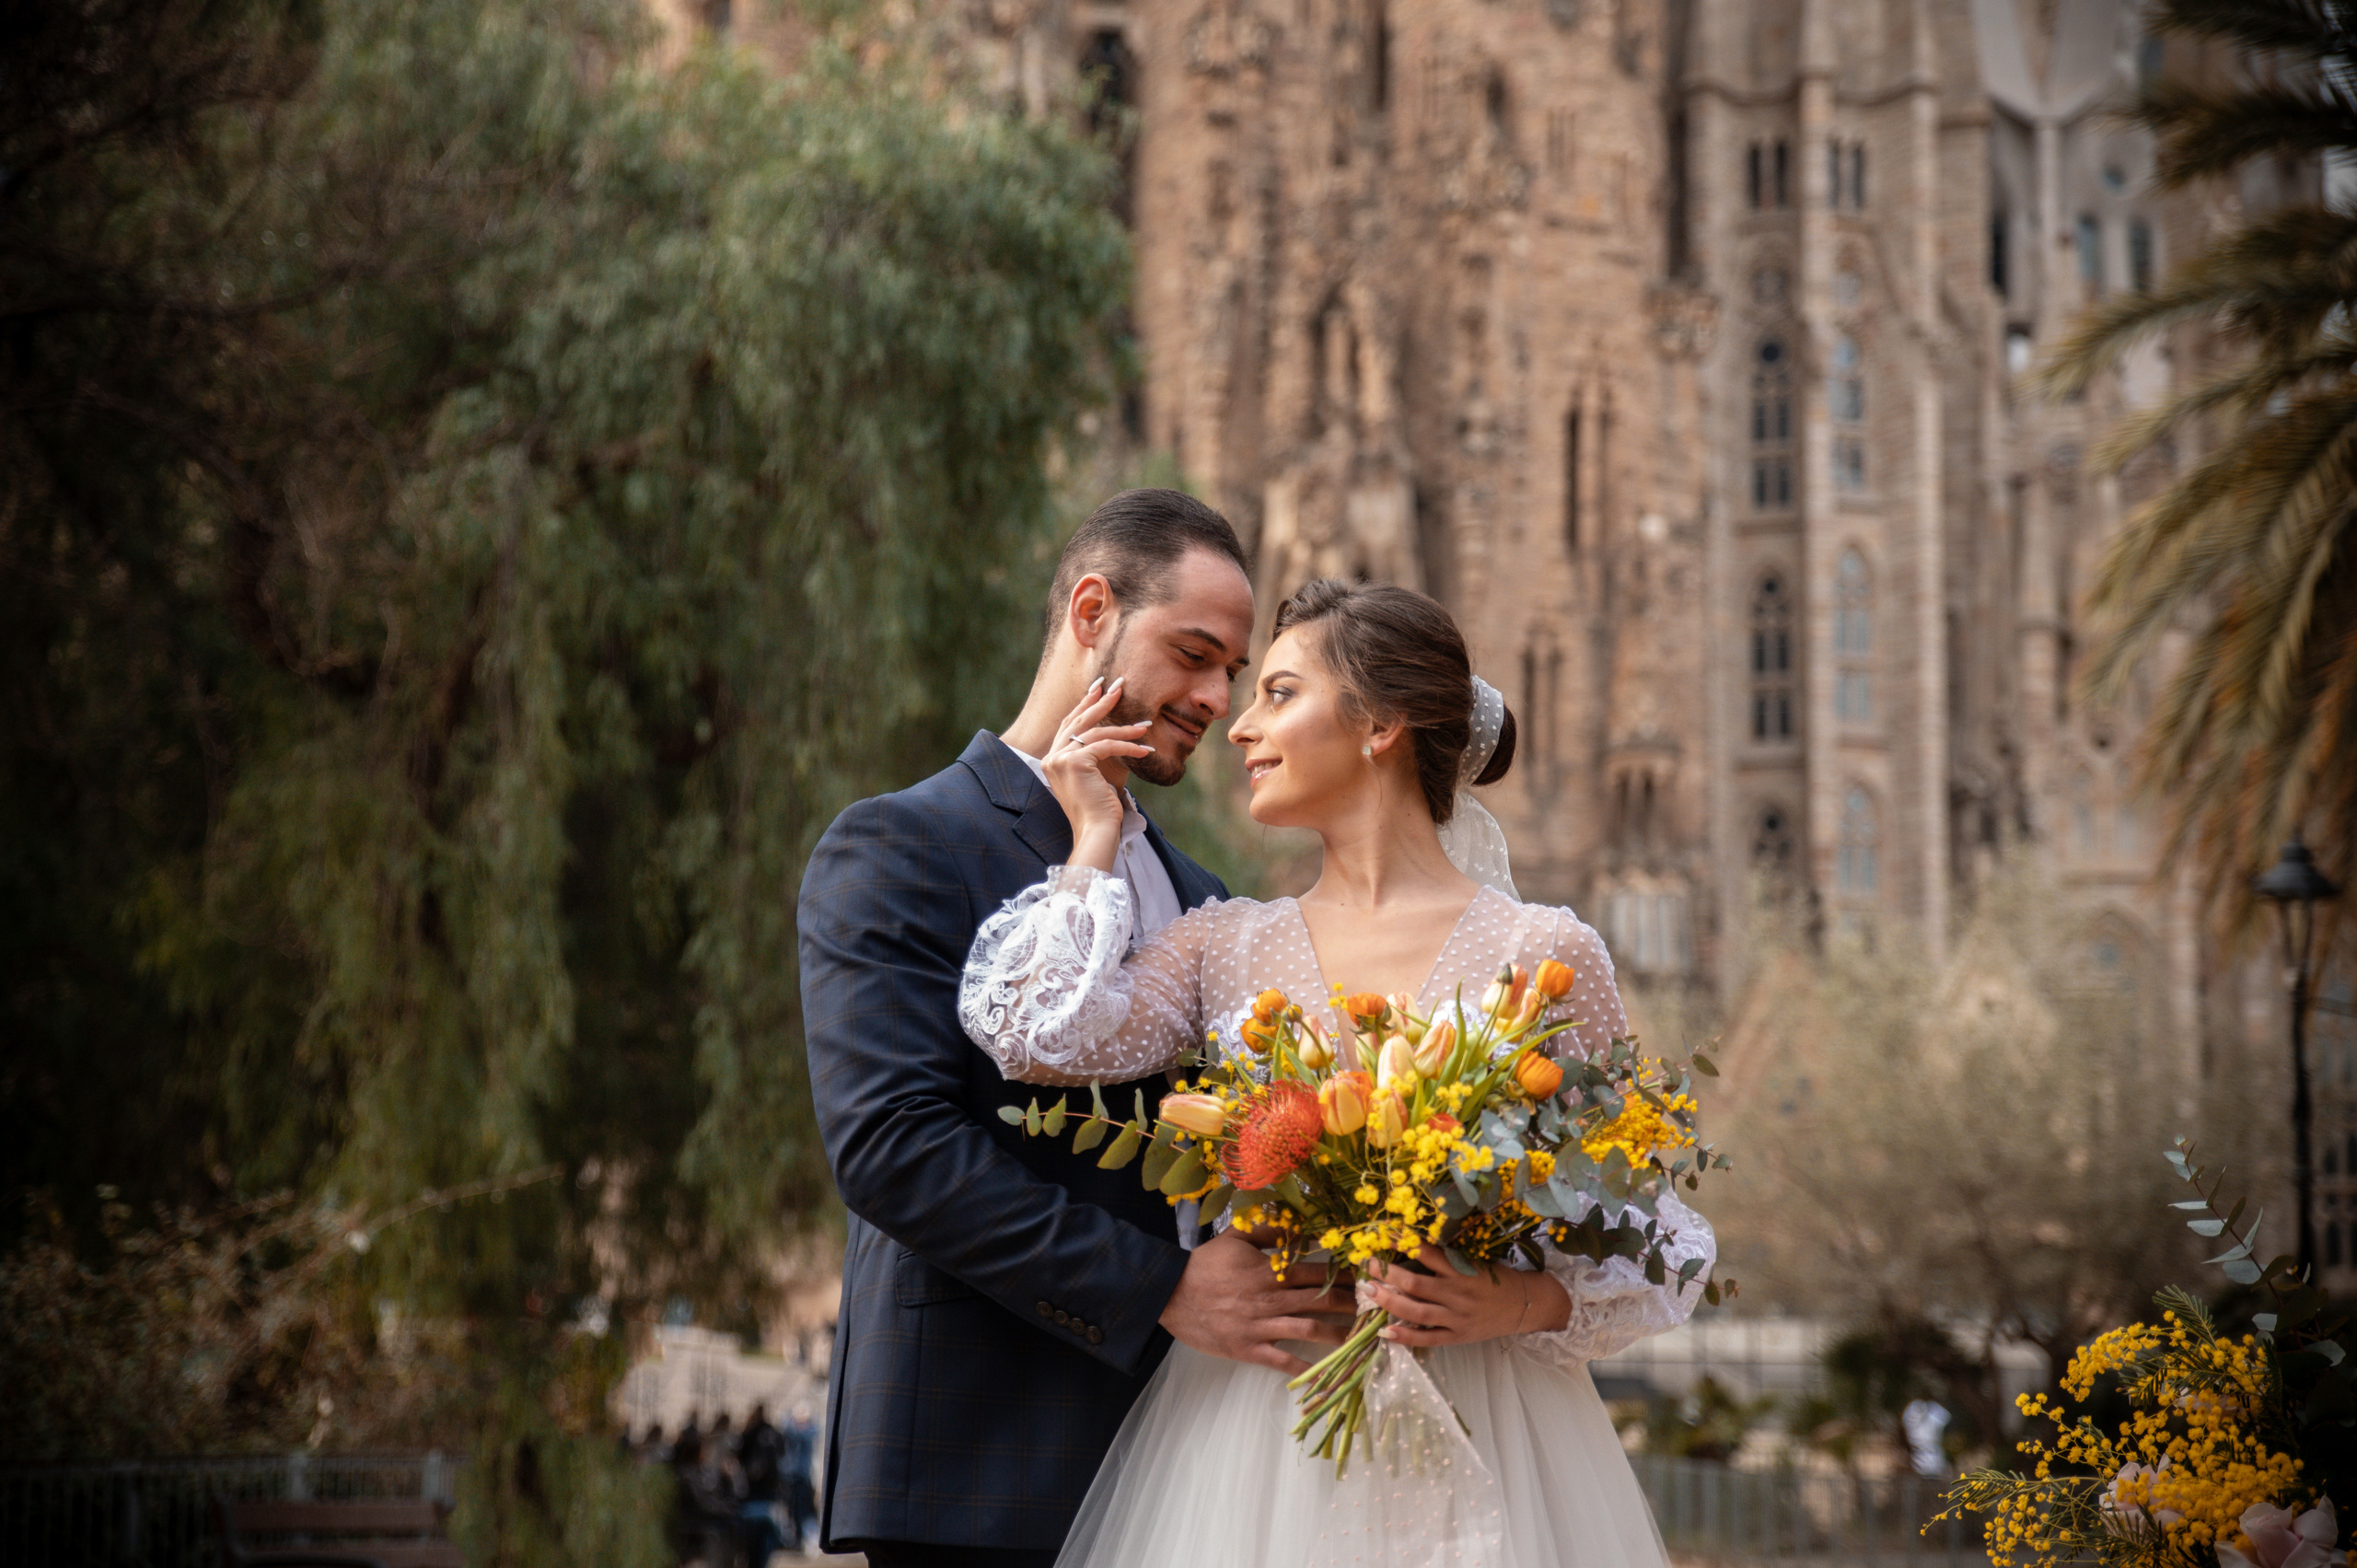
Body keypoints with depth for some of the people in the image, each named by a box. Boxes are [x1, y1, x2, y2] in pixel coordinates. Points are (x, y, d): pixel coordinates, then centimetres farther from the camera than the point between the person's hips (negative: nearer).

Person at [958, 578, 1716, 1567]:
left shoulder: (1544, 954, -1)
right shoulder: (1224, 947, 10)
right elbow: (1045, 1038, -8)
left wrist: (1527, 1302, -17)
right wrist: (1095, 838, 4)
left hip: (1471, 1441, -2)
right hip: (1243, 1431, 3)